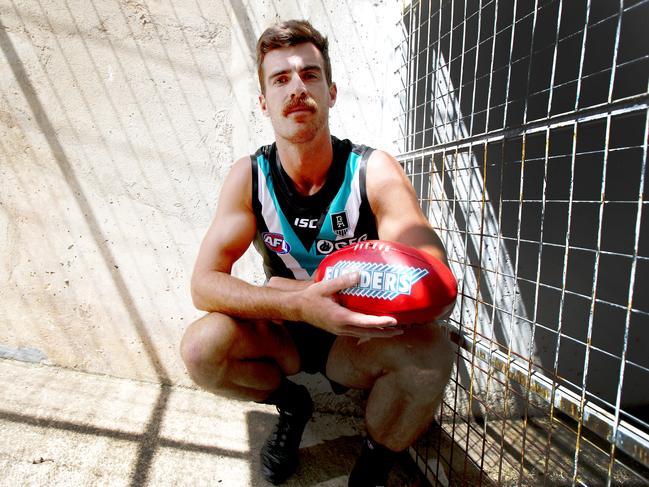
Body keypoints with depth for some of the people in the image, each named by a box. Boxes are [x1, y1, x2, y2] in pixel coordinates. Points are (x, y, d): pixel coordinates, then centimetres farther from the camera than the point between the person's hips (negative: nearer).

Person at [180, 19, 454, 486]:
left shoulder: (374, 171, -17)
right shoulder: (250, 176, -12)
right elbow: (204, 283, -19)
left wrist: (289, 289, -28)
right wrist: (299, 305, -39)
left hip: (355, 341, -1)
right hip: (284, 336, 2)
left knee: (429, 350, -31)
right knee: (202, 347, -25)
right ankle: (291, 404, 10)